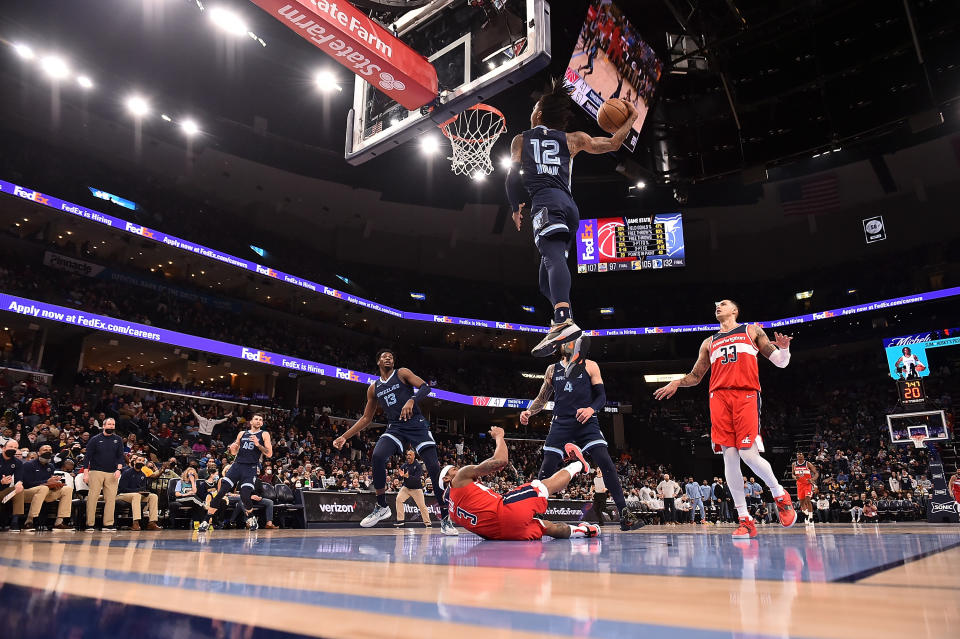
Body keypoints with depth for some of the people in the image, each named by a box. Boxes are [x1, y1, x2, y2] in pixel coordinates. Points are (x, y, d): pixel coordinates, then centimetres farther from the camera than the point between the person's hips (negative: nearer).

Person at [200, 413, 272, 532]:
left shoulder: (264, 435, 5)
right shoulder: (242, 433, 16)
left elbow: (269, 454, -3)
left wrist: (258, 445, -15)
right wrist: (232, 448, 0)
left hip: (251, 468, -3)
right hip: (237, 465, 4)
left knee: (245, 496, -14)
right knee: (220, 492, -7)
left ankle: (251, 518, 15)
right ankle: (206, 521, 2)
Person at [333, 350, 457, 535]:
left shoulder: (403, 373, 6)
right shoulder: (374, 388, 17)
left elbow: (425, 387, -9)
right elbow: (366, 418, 21)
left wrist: (412, 400, -29)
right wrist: (344, 437, 15)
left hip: (417, 424, -3)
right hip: (395, 428, 3)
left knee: (434, 466, -15)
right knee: (377, 457, -25)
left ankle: (445, 518, -6)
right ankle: (381, 507, -6)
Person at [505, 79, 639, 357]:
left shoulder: (521, 139, 20)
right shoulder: (572, 139, 27)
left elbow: (513, 176, 8)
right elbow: (613, 144, 31)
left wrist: (516, 208, 21)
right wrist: (631, 119, 47)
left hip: (544, 201, -5)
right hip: (570, 205, 5)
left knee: (553, 257, -29)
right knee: (545, 277, 14)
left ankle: (564, 320, -50)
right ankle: (561, 319, -1)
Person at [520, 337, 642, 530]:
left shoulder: (590, 366, 7)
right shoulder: (552, 369, 15)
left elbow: (601, 396, 2)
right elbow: (542, 398, 22)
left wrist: (591, 409, -19)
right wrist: (528, 412, 4)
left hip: (586, 422, -2)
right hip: (560, 423, 2)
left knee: (606, 463, -17)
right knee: (547, 469, -3)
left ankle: (624, 514, -12)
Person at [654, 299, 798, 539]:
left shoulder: (752, 330, 18)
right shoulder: (709, 343, 26)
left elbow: (780, 362, 13)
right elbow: (695, 376, 27)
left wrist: (784, 348, -11)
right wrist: (677, 382, 7)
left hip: (746, 395, -3)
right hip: (719, 397, 3)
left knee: (748, 454, -14)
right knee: (729, 456, -6)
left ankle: (780, 495, 15)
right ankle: (745, 519, 0)